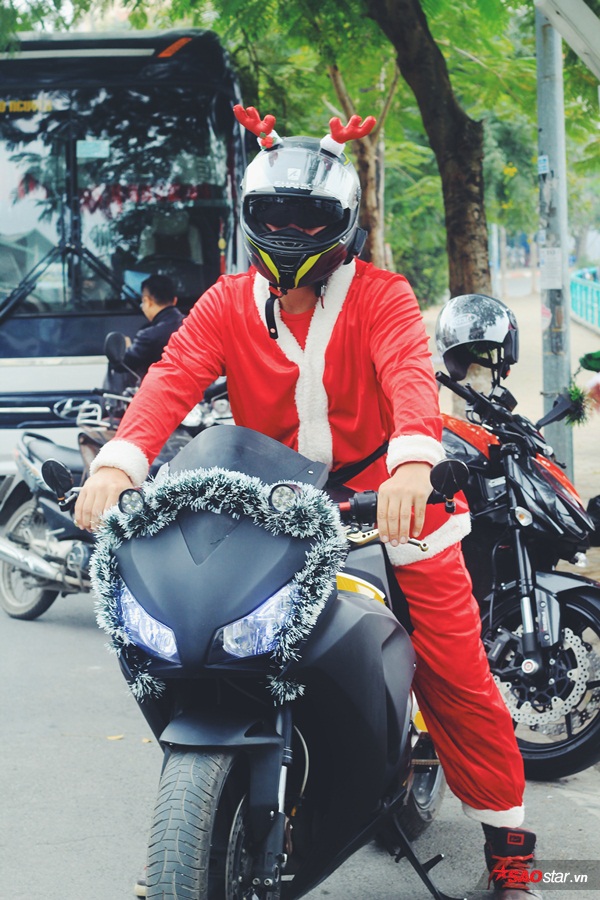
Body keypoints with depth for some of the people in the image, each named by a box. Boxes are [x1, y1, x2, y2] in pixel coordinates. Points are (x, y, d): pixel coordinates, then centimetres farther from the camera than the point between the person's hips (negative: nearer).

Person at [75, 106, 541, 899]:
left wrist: (413, 459, -45)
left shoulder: (379, 295, -4)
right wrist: (120, 461, -32)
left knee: (455, 670, -3)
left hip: (382, 497, -2)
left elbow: (410, 371, -23)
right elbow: (173, 376, -12)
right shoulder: (227, 304, 4)